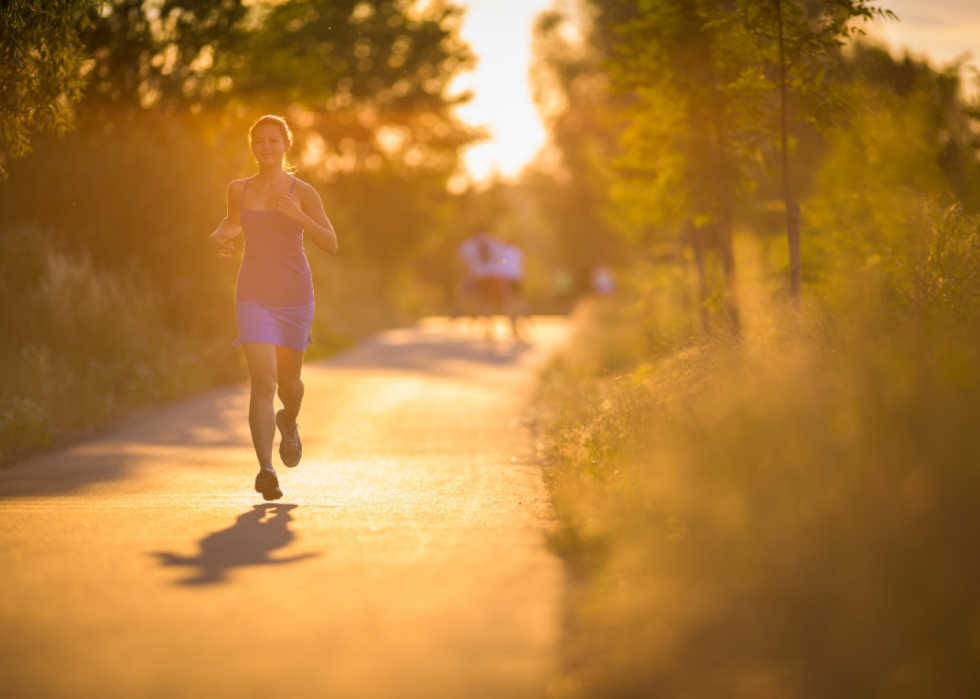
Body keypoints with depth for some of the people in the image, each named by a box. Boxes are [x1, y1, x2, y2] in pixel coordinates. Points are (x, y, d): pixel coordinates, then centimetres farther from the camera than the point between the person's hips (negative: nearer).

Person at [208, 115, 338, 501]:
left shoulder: (302, 192, -3)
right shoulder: (239, 189, 5)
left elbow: (331, 245, -8)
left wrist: (298, 216, -22)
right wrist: (218, 238, 4)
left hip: (294, 296, 0)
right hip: (254, 297, 0)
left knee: (288, 382, 14)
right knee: (263, 380, -17)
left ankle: (288, 421, 51)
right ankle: (266, 470, -24)